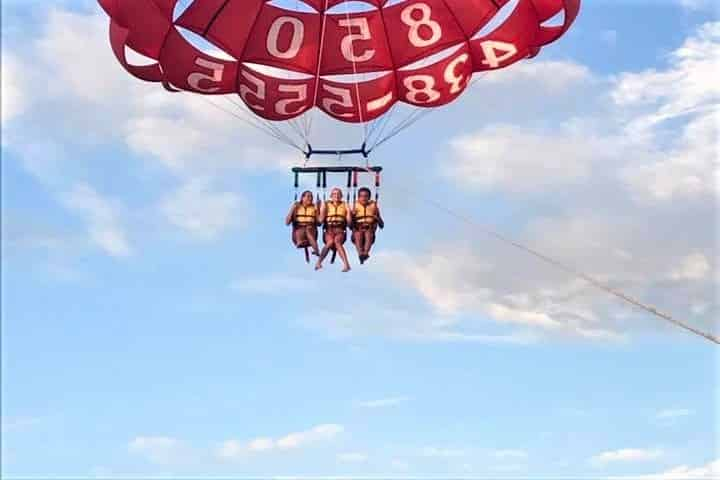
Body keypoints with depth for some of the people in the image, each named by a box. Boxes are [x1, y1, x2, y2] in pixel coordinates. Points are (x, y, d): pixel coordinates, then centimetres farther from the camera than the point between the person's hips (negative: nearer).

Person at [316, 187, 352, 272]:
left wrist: (348, 211, -9)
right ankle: (319, 262, -24)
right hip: (329, 231, 0)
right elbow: (321, 220, 0)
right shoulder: (326, 205, 10)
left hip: (340, 231, 0)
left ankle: (346, 264, -46)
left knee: (337, 241, -34)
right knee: (330, 242, -33)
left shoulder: (344, 205, 10)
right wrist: (323, 209, -9)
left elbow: (349, 222, 3)